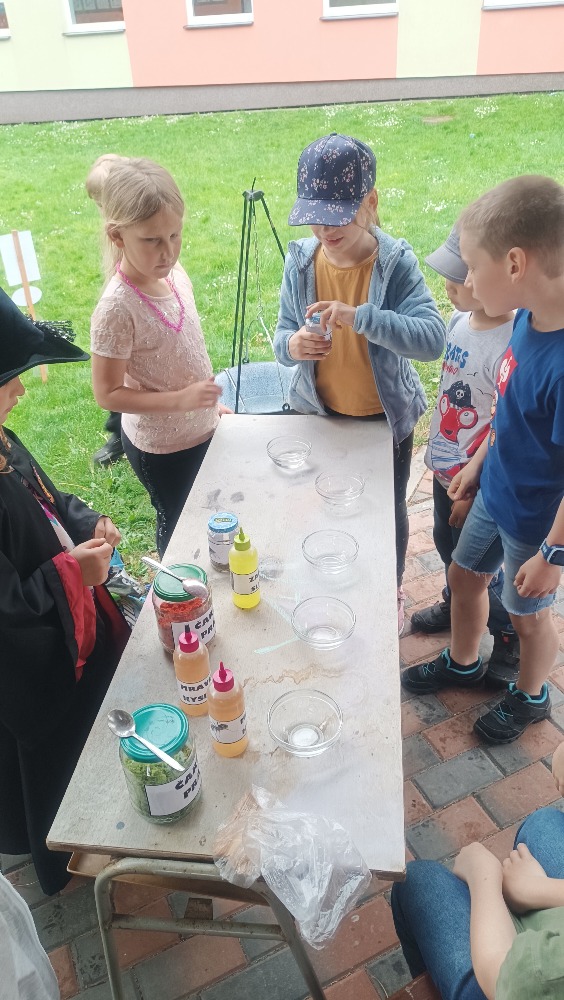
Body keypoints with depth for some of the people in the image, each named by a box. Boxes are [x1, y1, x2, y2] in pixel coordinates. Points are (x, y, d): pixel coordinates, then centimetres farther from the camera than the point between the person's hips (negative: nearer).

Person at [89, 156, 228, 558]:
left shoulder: (175, 273, -6)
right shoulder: (118, 307, -27)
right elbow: (108, 394, -22)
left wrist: (208, 401, 13)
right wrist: (181, 400, -31)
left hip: (201, 430, 7)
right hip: (162, 448, -7)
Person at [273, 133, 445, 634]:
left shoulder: (397, 262, -20)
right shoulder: (300, 261, -10)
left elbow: (432, 337, -32)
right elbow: (283, 333, -4)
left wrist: (360, 317, -44)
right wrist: (290, 345, -28)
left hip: (386, 416, -3)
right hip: (321, 414, 3)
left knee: (388, 509, 18)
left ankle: (392, 590, 46)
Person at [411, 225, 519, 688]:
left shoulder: (510, 347, -28)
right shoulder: (459, 320, -4)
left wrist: (473, 491, -16)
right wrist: (437, 456, 15)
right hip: (446, 469, 8)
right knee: (446, 544, 26)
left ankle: (510, 638, 32)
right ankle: (455, 605, 52)